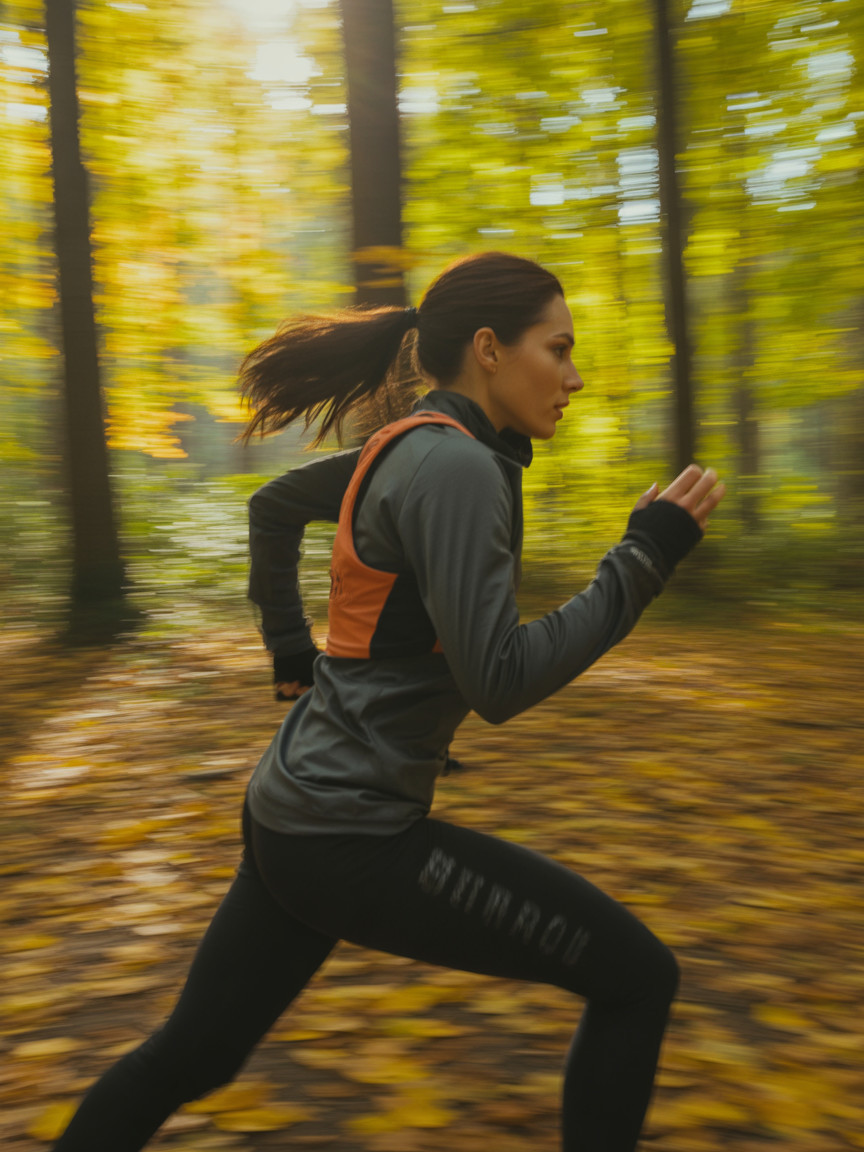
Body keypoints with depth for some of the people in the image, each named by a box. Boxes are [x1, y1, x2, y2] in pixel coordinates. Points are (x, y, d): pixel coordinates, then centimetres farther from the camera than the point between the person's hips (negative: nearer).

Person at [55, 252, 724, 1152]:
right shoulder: (453, 467, -18)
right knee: (637, 977, 2)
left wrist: (290, 651, 25)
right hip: (354, 838, -9)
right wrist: (647, 555, -17)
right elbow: (498, 685, -23)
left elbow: (273, 506, 26)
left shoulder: (410, 448, 10)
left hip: (295, 811, 9)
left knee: (188, 1058, 24)